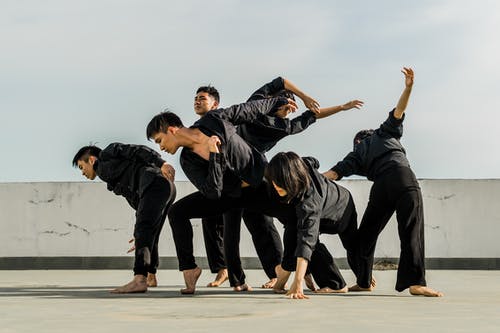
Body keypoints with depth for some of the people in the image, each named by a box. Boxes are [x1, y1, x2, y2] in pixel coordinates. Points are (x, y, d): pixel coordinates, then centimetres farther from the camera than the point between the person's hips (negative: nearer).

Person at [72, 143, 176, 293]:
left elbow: (138, 151, -2)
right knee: (150, 238, 26)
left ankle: (139, 280, -39)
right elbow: (142, 208, 33)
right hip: (167, 190, 10)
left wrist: (161, 163, -17)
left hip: (156, 184, -10)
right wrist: (139, 235, 31)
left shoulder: (107, 153, 14)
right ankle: (151, 277, 44)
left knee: (144, 232, -24)